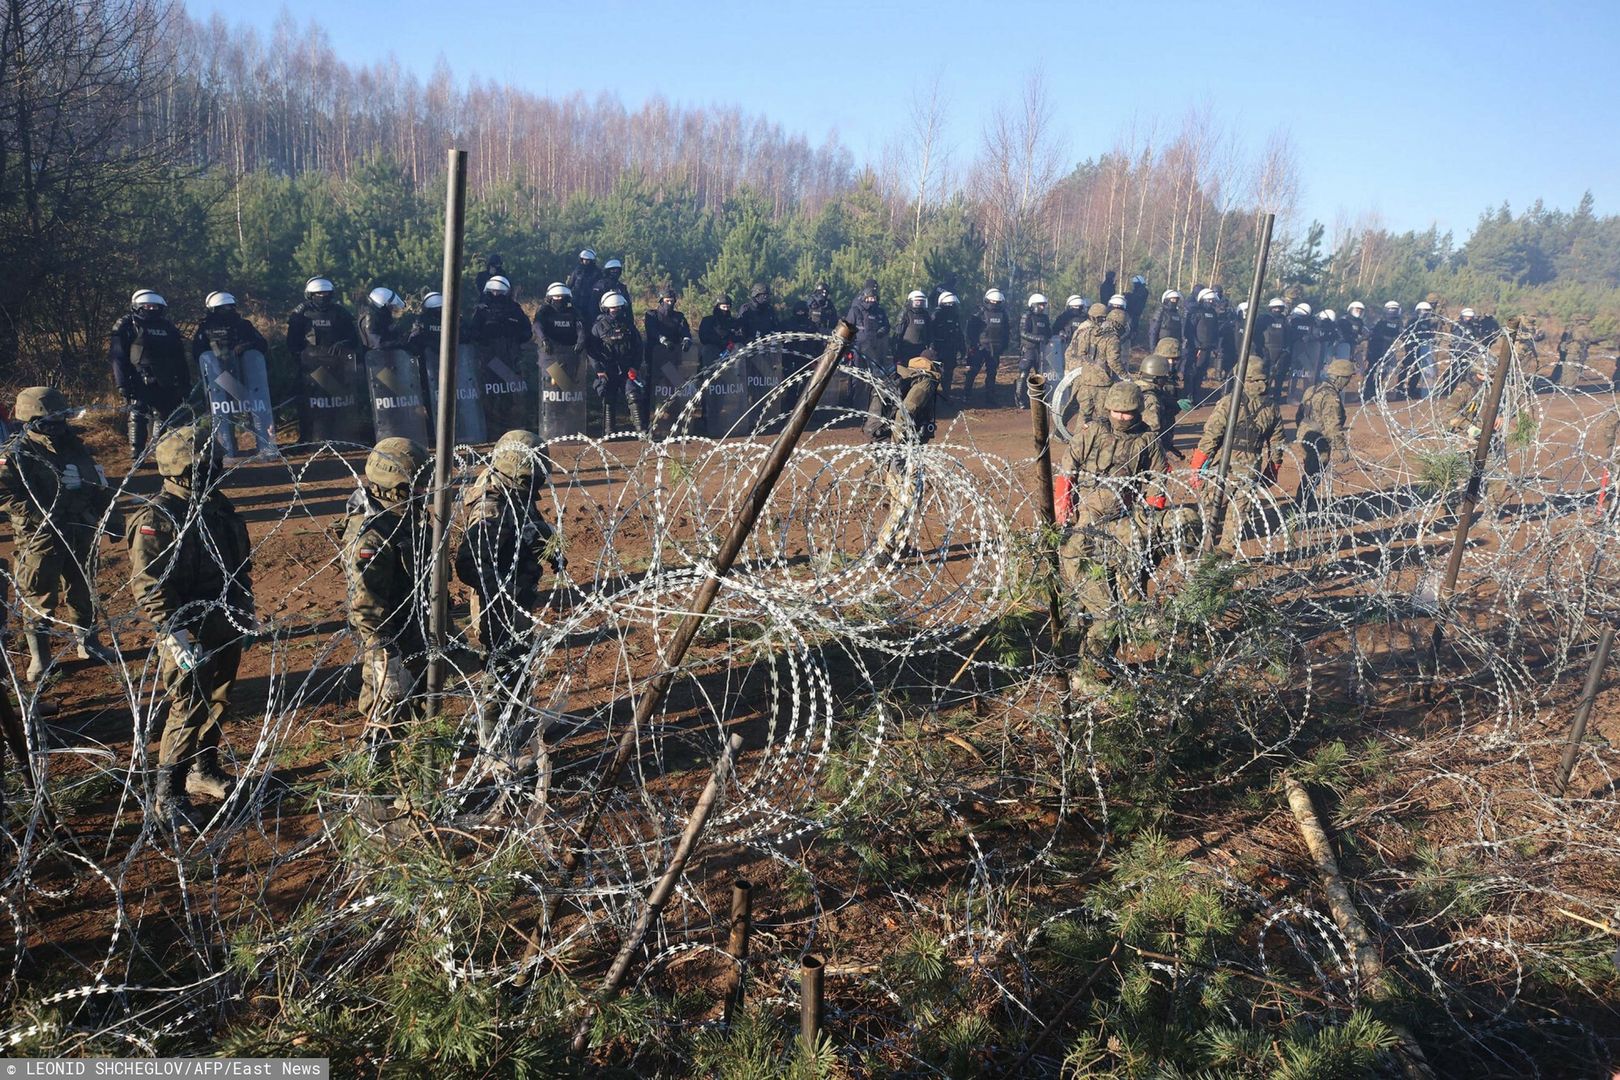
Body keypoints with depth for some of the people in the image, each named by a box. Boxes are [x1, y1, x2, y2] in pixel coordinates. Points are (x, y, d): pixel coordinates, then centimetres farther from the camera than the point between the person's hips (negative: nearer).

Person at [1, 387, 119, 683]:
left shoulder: (73, 445, 5)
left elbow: (96, 484, 14)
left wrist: (108, 516, 11)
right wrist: (43, 517, -23)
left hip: (79, 534, 5)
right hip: (39, 539, -5)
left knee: (84, 593, 17)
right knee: (39, 602, 4)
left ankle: (89, 644, 33)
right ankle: (39, 658, 17)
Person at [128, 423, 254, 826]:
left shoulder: (219, 507, 7)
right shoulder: (156, 518, -15)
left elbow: (240, 565, 18)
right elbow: (148, 586, -19)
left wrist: (246, 611, 18)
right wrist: (175, 634, -24)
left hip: (226, 628, 7)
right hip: (188, 635, -7)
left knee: (218, 704, 17)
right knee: (188, 711, -2)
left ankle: (204, 770, 35)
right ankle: (168, 795, 11)